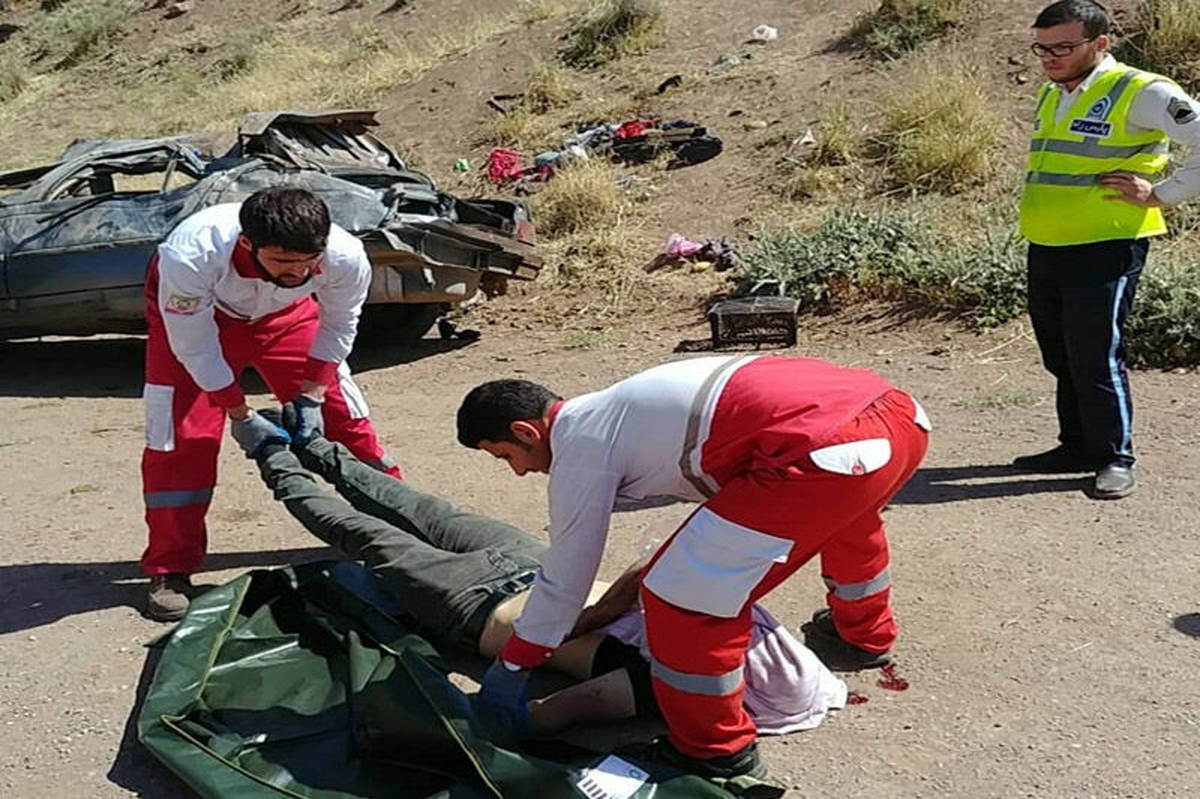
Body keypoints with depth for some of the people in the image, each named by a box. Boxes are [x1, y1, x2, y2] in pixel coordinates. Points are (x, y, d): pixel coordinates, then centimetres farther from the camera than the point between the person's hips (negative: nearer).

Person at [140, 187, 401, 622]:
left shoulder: (346, 258, -36)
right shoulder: (189, 259, -44)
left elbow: (337, 326, -14)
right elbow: (195, 347, -27)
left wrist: (311, 393, -12)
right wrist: (239, 414, -21)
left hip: (282, 311, 2)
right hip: (192, 310, -2)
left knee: (343, 411, -1)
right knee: (179, 434, -9)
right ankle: (170, 568, 6)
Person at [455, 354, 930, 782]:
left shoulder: (579, 447, 4)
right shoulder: (621, 411, 29)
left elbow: (564, 576, 10)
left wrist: (509, 670, 24)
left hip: (829, 452, -10)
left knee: (682, 598, 0)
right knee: (843, 515, 43)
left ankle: (717, 755, 19)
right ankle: (865, 636, 64)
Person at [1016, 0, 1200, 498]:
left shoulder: (1140, 93, -10)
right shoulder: (1049, 96, 15)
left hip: (1105, 250, -8)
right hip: (1044, 250, 8)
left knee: (1096, 359, -6)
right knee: (1060, 359, 13)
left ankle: (1115, 459, 8)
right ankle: (1077, 447, 26)